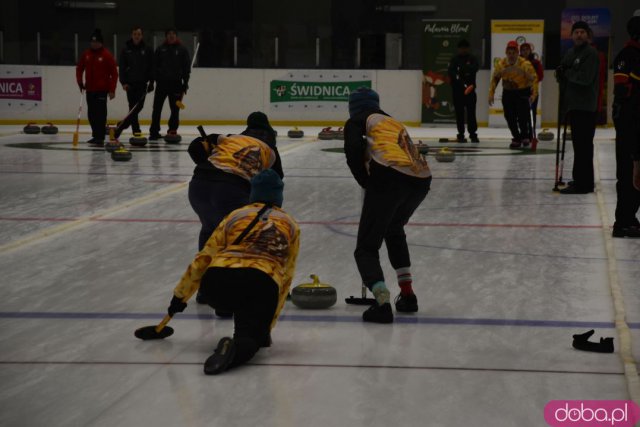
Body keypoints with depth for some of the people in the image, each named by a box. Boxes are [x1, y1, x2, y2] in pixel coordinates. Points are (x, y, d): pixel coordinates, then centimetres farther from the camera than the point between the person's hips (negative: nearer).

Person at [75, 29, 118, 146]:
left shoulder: (107, 55, -8)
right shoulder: (86, 54, 7)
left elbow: (114, 73, -8)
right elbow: (79, 68, 17)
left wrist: (112, 89, -11)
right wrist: (80, 82, 4)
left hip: (102, 90, -6)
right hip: (90, 89, 6)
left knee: (100, 113, -10)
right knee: (91, 114, 11)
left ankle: (100, 137, -9)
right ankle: (95, 135, 21)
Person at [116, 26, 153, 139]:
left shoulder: (147, 50, 3)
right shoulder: (125, 49, 1)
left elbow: (151, 67, 5)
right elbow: (121, 67, -1)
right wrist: (123, 82, -9)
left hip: (142, 83, 1)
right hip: (130, 83, -1)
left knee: (138, 106, -6)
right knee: (133, 107, -2)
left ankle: (121, 126, 6)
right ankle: (136, 131, 3)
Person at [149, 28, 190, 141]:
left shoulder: (182, 50, 3)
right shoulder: (160, 49, 6)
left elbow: (186, 67, 2)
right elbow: (154, 66, 7)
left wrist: (185, 83, -3)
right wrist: (151, 81, 2)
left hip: (176, 83, -1)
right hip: (161, 82, 1)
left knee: (175, 109, 3)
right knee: (157, 108, -1)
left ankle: (172, 131, 12)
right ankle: (154, 132, 3)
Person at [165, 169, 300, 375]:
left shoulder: (235, 216, 23)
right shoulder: (290, 225, 25)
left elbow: (202, 259, 22)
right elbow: (286, 278, 22)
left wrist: (180, 296, 32)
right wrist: (268, 325, 24)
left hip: (216, 283, 3)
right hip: (262, 285, -3)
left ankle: (256, 331, 30)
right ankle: (236, 348, -34)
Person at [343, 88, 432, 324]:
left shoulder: (357, 122, 14)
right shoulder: (393, 122, 33)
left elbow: (354, 152, -5)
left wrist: (368, 184, 8)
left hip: (390, 176, -6)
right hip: (420, 179, 6)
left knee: (366, 247, 2)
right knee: (394, 231, 33)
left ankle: (383, 303, -19)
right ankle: (407, 294, 30)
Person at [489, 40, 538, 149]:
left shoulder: (525, 64, -20)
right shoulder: (501, 64, -8)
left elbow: (534, 79, -18)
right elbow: (495, 78, 5)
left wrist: (534, 94, -28)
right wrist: (491, 93, 1)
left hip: (523, 92, -4)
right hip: (508, 92, 4)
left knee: (522, 117, -13)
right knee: (509, 117, 1)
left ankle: (525, 136, 12)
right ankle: (516, 138, 17)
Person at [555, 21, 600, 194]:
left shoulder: (590, 54, -10)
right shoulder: (570, 53, 18)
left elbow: (585, 78, -21)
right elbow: (562, 75, 20)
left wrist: (567, 73, -9)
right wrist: (561, 73, -3)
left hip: (585, 106, -9)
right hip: (572, 104, 9)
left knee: (582, 144, -11)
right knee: (580, 143, 15)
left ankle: (582, 183, -13)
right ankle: (584, 180, 24)